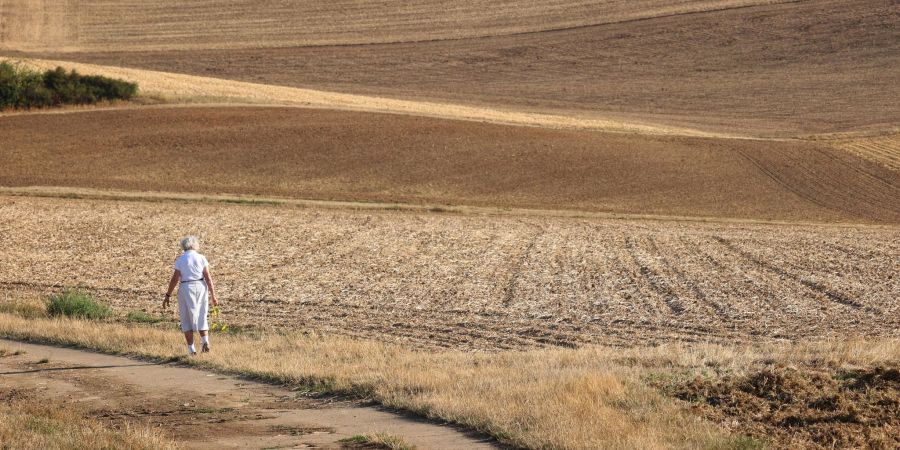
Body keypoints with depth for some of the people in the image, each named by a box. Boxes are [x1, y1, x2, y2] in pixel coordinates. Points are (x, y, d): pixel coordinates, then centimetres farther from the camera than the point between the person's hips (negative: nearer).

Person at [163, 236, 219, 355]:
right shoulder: (201, 258, -1)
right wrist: (213, 295, -3)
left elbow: (174, 279, -7)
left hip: (186, 289, -2)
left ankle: (191, 349, 4)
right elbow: (208, 277, -6)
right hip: (201, 287, 2)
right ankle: (205, 341, -5)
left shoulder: (180, 260, -4)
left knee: (187, 319, 9)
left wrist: (167, 296, -1)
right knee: (201, 317, 16)